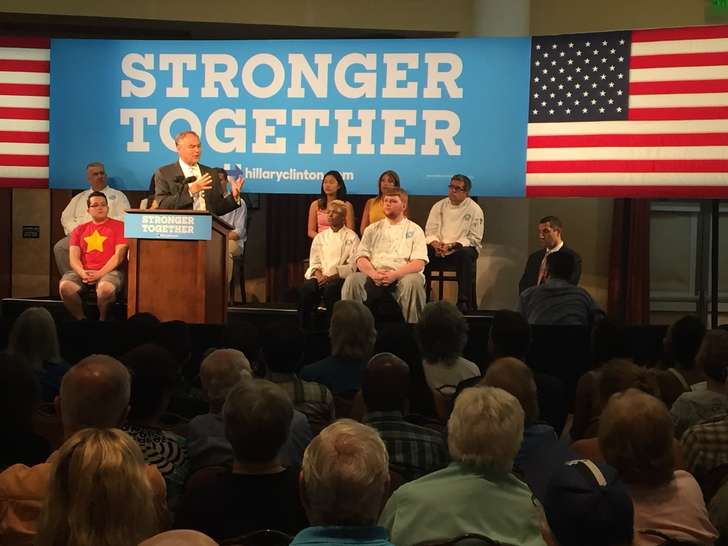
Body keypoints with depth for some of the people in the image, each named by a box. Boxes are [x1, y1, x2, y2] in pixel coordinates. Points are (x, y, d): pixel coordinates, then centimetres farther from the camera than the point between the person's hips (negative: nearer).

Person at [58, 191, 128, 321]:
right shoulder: (80, 230, 19)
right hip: (83, 272, 3)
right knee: (65, 286, -28)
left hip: (109, 271, -3)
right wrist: (83, 273, -13)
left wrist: (100, 273, -14)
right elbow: (74, 258, 9)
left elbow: (119, 255, -3)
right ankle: (81, 319, -8)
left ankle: (102, 319, -11)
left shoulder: (119, 226, 7)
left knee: (105, 288, -38)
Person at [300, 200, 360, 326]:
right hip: (321, 277, 3)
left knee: (331, 288, -38)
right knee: (307, 287, -31)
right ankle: (303, 328, -24)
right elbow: (314, 263, 15)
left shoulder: (351, 237, 6)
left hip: (340, 278, -3)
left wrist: (330, 277, -14)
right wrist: (319, 275, -9)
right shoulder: (320, 237, 18)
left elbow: (351, 266, -2)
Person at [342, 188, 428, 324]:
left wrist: (395, 274, -18)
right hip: (375, 276, 2)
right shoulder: (373, 229, 20)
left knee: (413, 282, -36)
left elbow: (419, 263, -1)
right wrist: (373, 274, -14)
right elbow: (361, 258, 9)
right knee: (352, 280, -28)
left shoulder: (414, 230, 12)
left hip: (402, 276, -2)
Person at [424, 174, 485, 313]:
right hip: (440, 249, 3)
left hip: (462, 248, -3)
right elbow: (430, 232, 8)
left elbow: (474, 239, -6)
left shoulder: (474, 210, -2)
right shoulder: (439, 206, 9)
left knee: (465, 254, -38)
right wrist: (436, 244, -16)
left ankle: (464, 302, -36)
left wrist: (451, 245, -19)